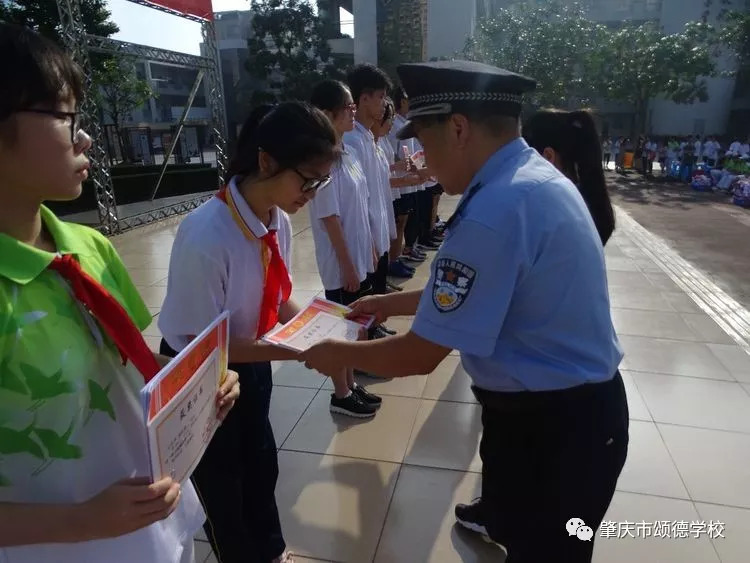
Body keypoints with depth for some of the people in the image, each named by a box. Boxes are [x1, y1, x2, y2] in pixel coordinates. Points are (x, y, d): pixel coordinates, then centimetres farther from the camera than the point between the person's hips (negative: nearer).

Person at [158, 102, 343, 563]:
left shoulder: (279, 222, -14)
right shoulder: (206, 236, -35)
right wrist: (297, 352, -31)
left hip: (249, 362, 6)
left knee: (261, 464, 27)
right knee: (221, 482, 19)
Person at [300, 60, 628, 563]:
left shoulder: (493, 213, -32)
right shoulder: (535, 177, 1)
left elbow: (419, 356, -25)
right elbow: (482, 293, 10)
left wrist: (338, 354, -7)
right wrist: (391, 303, 15)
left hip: (552, 424, -9)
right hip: (572, 403, 9)